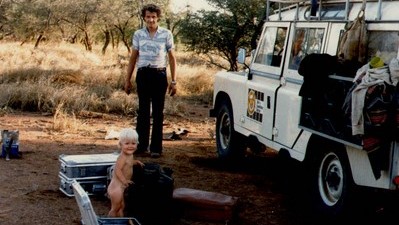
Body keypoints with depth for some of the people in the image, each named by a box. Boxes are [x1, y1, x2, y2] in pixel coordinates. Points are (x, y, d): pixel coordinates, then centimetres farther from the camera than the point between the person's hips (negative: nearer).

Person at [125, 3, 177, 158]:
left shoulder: (166, 34, 0)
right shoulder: (138, 34, 5)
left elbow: (172, 58, 3)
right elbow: (133, 58, 10)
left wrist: (173, 81, -1)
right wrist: (127, 80, 8)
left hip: (159, 75, -2)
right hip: (143, 74, 2)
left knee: (158, 112, 2)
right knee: (143, 111, 7)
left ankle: (156, 147, 6)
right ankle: (141, 145, 15)